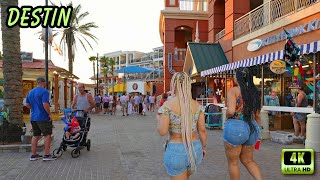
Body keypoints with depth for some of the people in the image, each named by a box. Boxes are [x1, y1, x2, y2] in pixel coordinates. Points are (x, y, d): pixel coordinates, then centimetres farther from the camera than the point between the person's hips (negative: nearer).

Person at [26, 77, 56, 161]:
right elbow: (45, 104, -22)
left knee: (35, 135, 14)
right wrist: (49, 114, -14)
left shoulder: (30, 92, 13)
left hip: (33, 117, 8)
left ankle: (33, 155, 19)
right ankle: (46, 155, 1)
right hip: (43, 117, -8)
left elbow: (27, 104, 17)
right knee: (47, 135, 0)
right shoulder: (44, 91, -13)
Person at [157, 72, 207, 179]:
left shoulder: (167, 106, -13)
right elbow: (202, 130, 1)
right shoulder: (197, 105, -2)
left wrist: (158, 119, 3)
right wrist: (203, 147, 16)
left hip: (176, 150, -4)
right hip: (195, 149, 4)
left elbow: (162, 131, -17)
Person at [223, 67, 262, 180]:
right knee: (248, 160, 22)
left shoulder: (233, 90, -10)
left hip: (235, 127, -6)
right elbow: (257, 115, 12)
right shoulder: (254, 92, 8)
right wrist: (257, 132, 21)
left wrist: (227, 116, -1)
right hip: (251, 128, 6)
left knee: (233, 162, 12)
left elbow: (231, 111, -23)